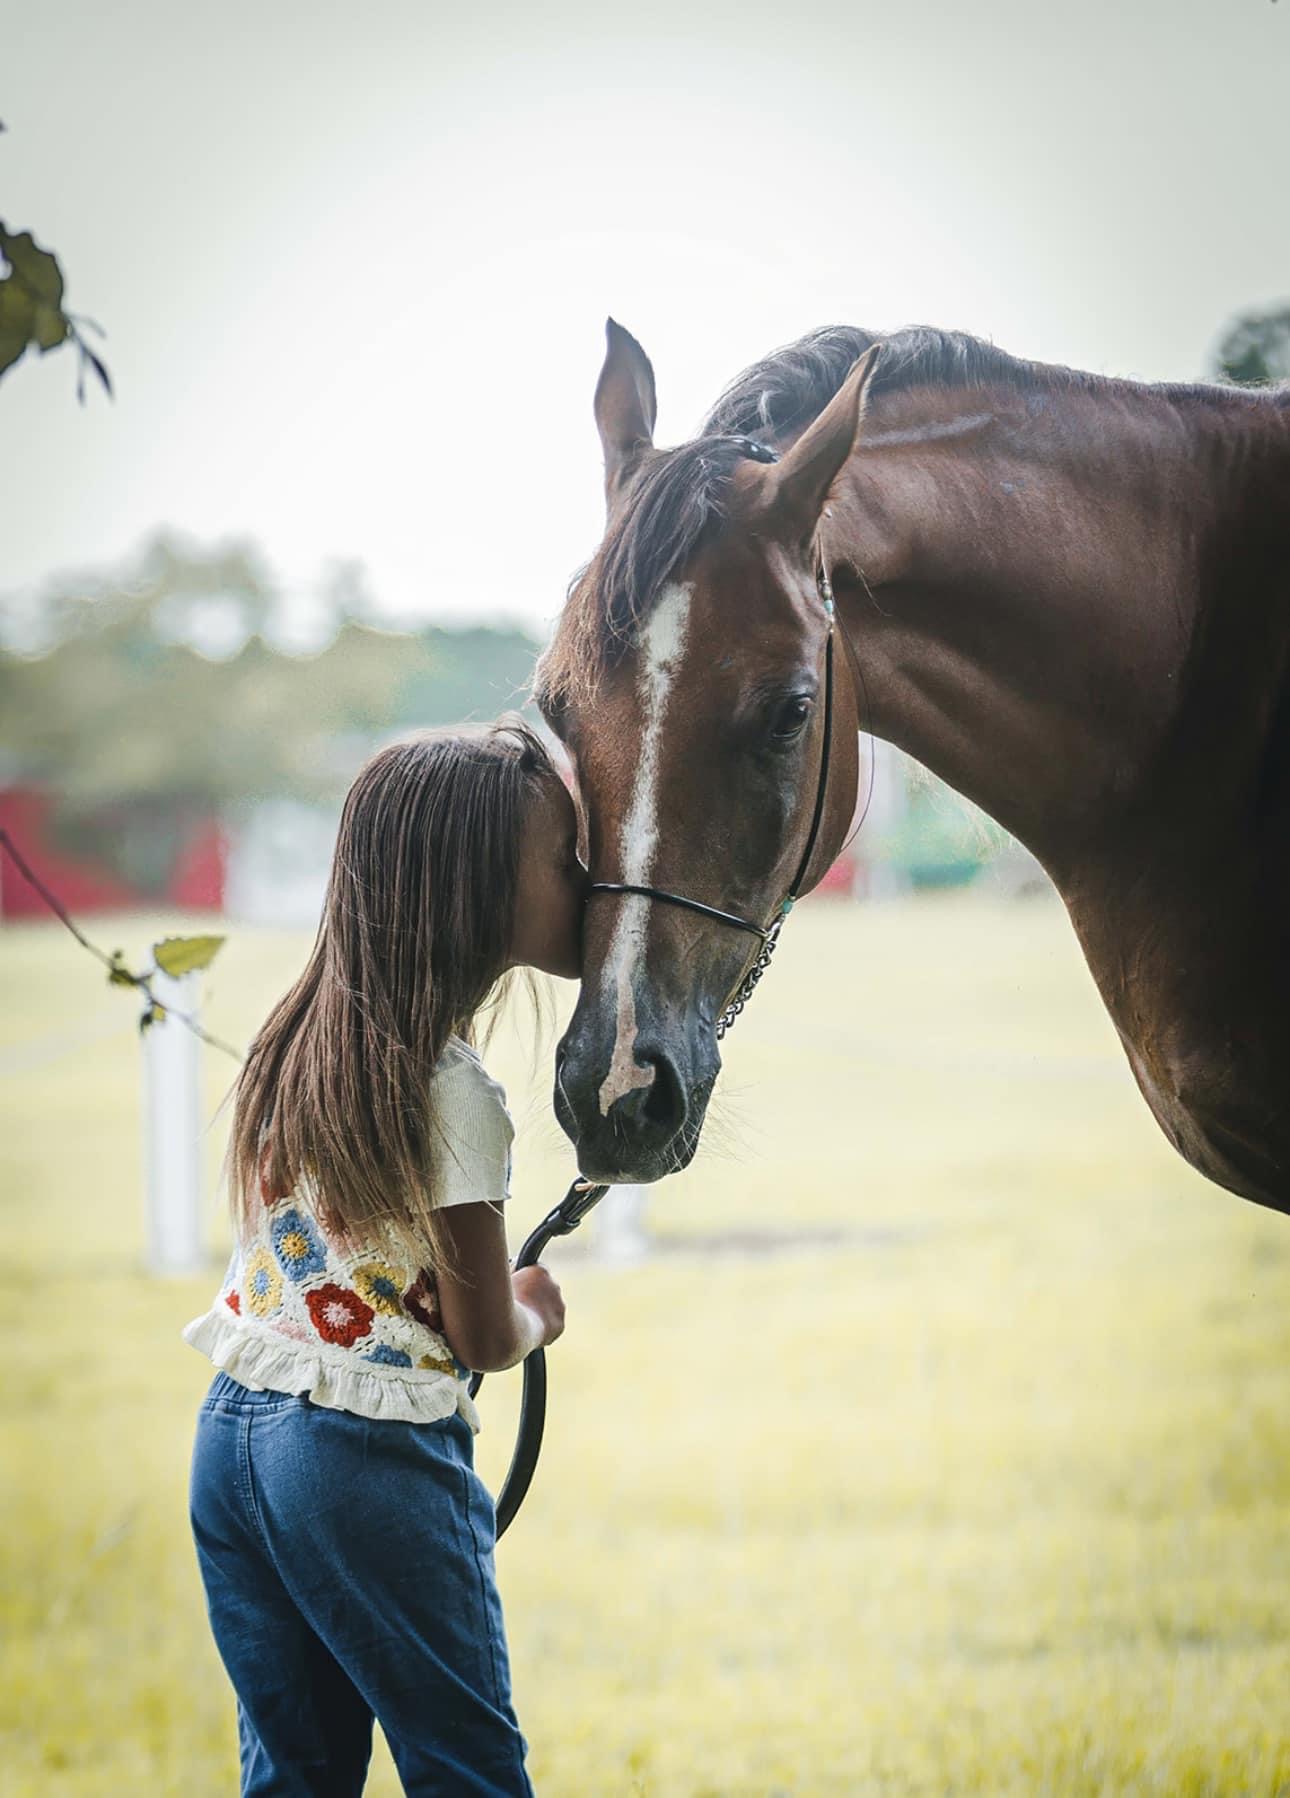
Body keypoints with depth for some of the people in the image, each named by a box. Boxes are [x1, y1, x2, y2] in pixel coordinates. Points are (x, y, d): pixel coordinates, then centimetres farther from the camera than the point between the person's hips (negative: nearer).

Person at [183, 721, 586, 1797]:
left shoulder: (300, 1041, 6)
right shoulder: (454, 1093, -16)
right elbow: (484, 1336, -11)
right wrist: (538, 1314, 10)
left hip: (234, 1430, 7)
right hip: (371, 1457, -7)